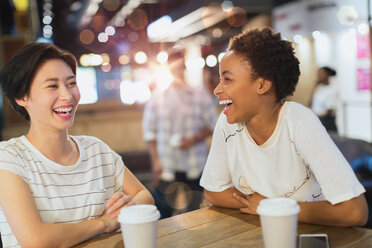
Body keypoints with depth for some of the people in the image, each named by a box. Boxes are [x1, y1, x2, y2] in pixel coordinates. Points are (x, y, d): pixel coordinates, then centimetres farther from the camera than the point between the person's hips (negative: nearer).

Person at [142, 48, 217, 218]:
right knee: (163, 213, -2)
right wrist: (155, 161, -3)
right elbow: (149, 131, 5)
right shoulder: (157, 97, 6)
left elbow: (212, 124, 7)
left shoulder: (201, 96, 6)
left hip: (195, 167, 1)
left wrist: (194, 139, -11)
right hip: (166, 167, -1)